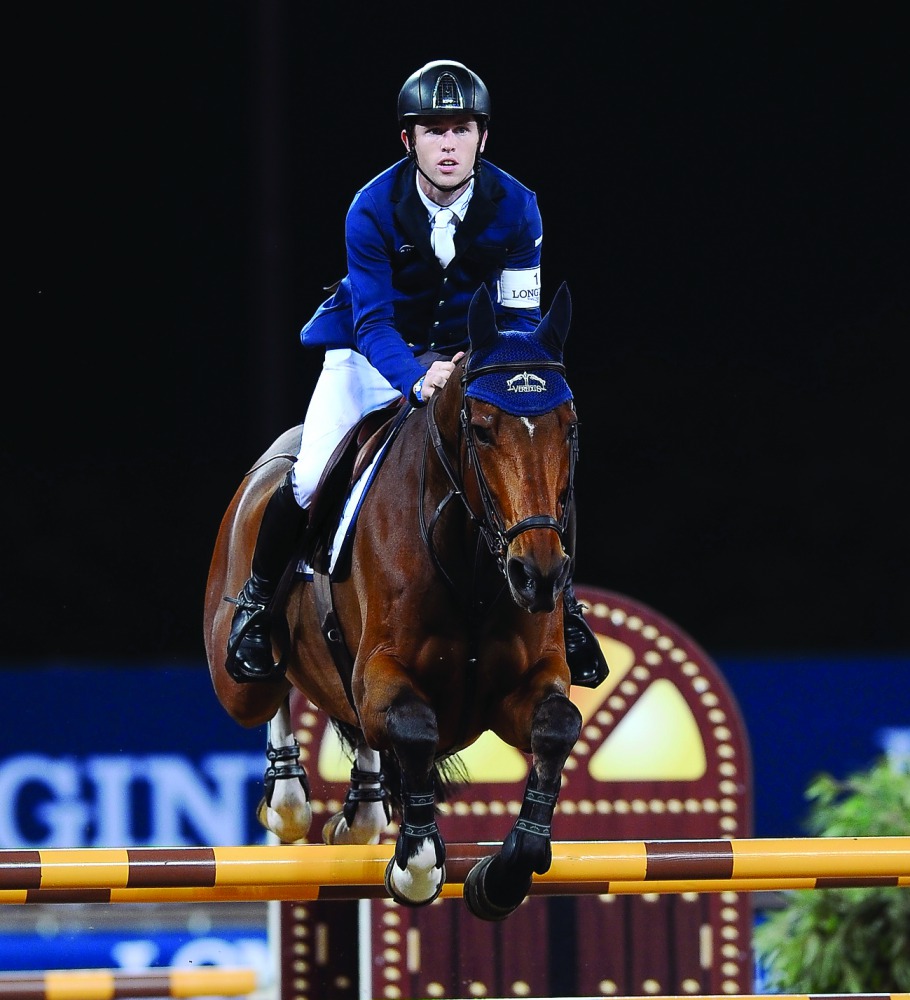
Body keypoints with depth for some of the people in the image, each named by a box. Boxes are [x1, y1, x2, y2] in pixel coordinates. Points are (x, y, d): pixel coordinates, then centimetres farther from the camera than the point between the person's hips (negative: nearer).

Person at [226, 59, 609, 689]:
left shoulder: (514, 206, -18)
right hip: (378, 352, -2)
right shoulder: (373, 209, -24)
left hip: (470, 352, 2)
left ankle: (562, 606, 10)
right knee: (310, 477, -16)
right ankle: (259, 597, 10)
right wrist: (419, 381, -46)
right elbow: (373, 320, -27)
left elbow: (520, 318, -10)